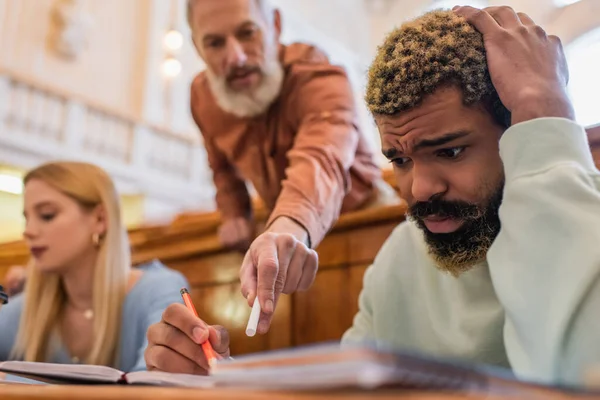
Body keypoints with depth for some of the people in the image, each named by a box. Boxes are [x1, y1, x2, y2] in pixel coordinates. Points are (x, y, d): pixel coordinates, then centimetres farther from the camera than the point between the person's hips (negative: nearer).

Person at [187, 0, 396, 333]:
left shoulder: (318, 77, -27)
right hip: (283, 226, 4)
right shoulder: (202, 94, -7)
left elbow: (322, 162, -49)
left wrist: (290, 230, -68)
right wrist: (234, 214, -4)